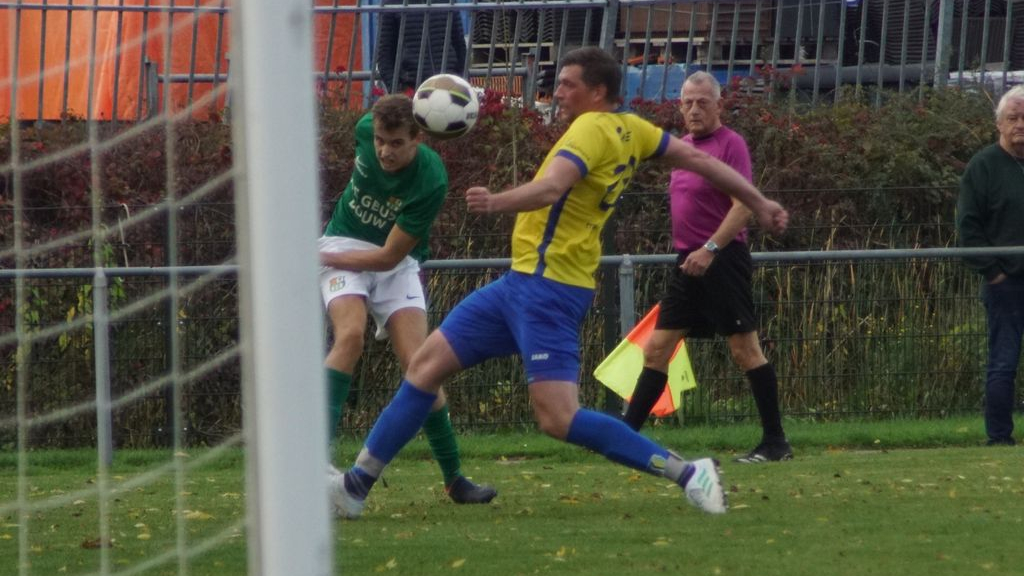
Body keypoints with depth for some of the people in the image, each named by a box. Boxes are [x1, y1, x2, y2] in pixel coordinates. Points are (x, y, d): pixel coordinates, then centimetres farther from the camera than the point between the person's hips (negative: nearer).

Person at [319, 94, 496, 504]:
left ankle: (454, 479, 2)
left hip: (395, 263, -1)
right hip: (344, 241, 1)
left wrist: (322, 257, -18)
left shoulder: (430, 182, -27)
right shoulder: (367, 130, -17)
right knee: (350, 334, -26)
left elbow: (388, 256, -22)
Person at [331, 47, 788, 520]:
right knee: (427, 364, 10)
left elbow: (551, 187, -32)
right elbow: (695, 158, 16)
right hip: (523, 282, 10)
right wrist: (759, 203, 26)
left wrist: (496, 202, -49)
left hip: (548, 287, -10)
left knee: (558, 419, -18)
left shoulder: (592, 129, -15)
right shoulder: (629, 129, 11)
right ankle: (356, 485, 13)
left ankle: (686, 473, -11)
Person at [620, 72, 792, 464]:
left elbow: (743, 206, -17)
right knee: (657, 349, 6)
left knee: (745, 349, -5)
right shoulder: (682, 146, 15)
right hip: (689, 262, 8)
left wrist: (710, 248, -25)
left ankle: (775, 443, 0)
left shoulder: (731, 144, -9)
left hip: (722, 259, -8)